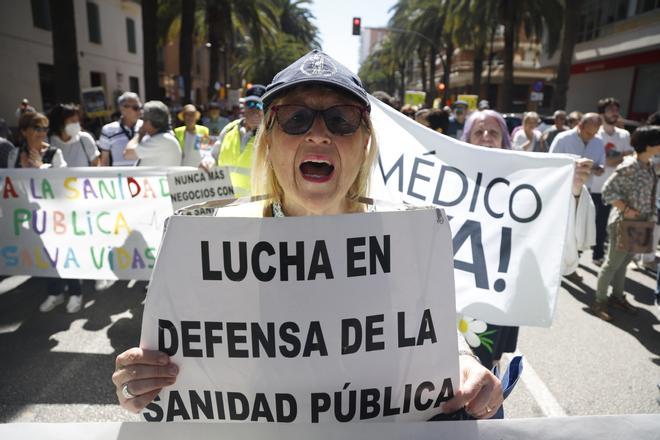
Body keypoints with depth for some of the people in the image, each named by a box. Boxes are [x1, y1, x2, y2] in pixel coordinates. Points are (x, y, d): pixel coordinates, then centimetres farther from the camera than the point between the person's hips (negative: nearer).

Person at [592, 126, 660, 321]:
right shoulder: (630, 166, -20)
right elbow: (608, 190, -20)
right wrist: (626, 209, -20)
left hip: (640, 223, 8)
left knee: (624, 261, 19)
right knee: (613, 263, 1)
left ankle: (617, 296, 33)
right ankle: (600, 302, 13)